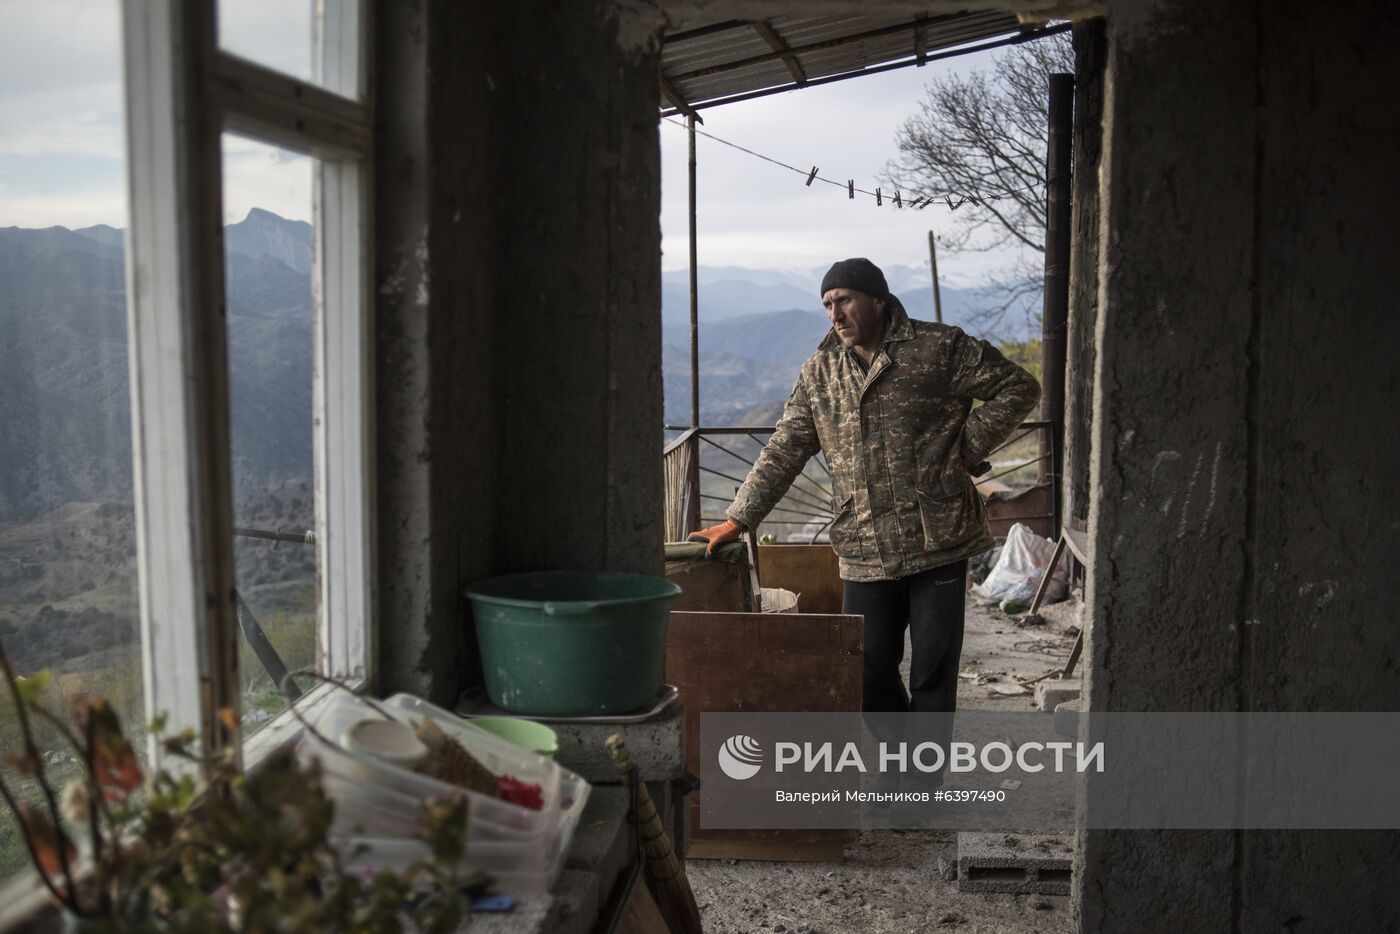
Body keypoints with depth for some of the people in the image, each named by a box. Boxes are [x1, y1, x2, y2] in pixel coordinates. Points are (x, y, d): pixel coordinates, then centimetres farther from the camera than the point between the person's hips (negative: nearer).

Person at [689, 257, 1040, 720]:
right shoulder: (819, 372, 10)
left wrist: (966, 447, -5)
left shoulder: (939, 348, -2)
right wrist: (736, 521, 3)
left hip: (939, 542, -4)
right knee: (868, 673, 9)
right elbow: (782, 452, 10)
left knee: (933, 671, 3)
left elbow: (1019, 387, 4)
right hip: (864, 554, 4)